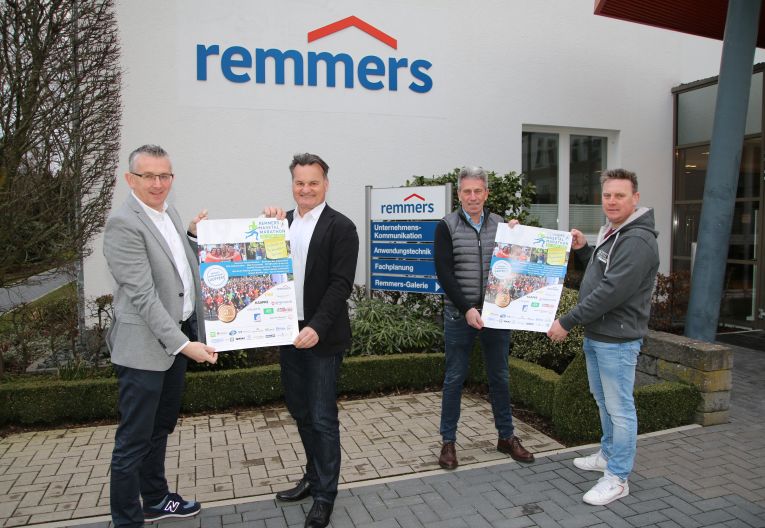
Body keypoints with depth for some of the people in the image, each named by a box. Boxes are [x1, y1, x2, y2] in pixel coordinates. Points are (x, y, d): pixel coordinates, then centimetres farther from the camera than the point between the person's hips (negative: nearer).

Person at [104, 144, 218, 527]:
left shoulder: (169, 212, 8)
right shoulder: (123, 224, -19)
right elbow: (143, 295, -24)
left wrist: (196, 235, 6)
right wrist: (182, 344, -27)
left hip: (177, 337, 9)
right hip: (145, 346, -9)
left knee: (161, 427, 23)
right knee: (134, 440, 4)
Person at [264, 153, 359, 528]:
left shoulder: (341, 227, -9)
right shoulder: (282, 221, 8)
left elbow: (341, 284, -16)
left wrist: (316, 328, -25)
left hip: (321, 337, -6)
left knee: (322, 417, 3)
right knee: (299, 411, 18)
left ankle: (324, 496, 20)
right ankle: (314, 476, 38)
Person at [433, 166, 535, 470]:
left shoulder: (501, 225, 7)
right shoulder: (447, 227, -3)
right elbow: (444, 273, -11)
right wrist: (466, 309, -19)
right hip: (459, 316, -3)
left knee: (499, 377, 14)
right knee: (454, 378, 6)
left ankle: (506, 437, 29)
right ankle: (448, 441, 18)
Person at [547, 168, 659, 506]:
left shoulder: (638, 241, -20)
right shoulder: (610, 233, 13)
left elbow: (611, 292, -26)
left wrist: (567, 322, -22)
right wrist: (582, 249, 6)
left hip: (617, 340, -10)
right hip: (595, 335, 10)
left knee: (619, 408, 1)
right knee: (604, 401, 22)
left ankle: (617, 478, 13)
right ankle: (608, 455, 40)